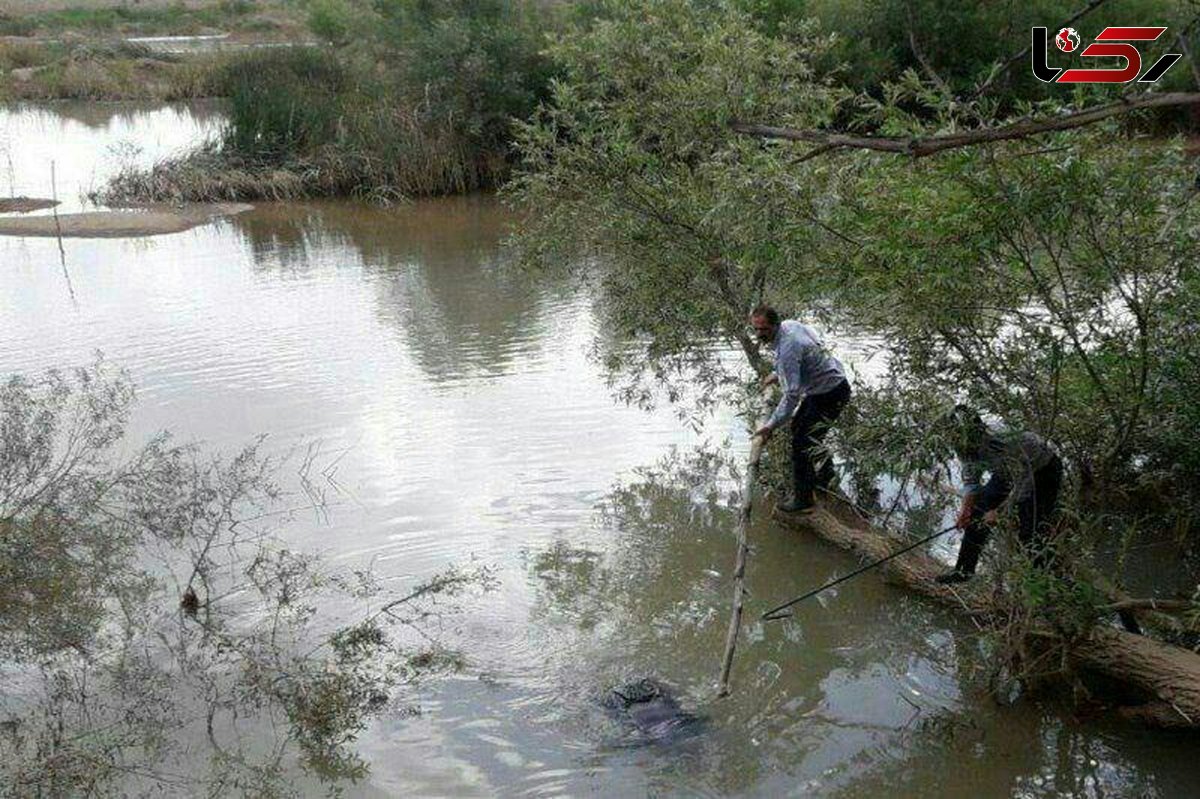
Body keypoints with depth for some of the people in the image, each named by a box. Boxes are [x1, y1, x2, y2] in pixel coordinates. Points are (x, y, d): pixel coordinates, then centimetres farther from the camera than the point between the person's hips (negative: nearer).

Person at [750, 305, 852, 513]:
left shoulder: (787, 348, -32)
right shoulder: (788, 324, -3)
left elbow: (792, 394, -32)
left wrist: (771, 425, -29)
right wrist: (777, 374, 20)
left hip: (830, 394, -11)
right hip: (834, 381, 11)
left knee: (801, 441, -9)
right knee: (799, 427, 25)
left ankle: (803, 499, 0)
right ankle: (825, 474, 43)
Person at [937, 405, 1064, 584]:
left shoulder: (1003, 440, -40)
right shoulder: (965, 448, -18)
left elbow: (1024, 484, -34)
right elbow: (970, 481, -6)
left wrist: (998, 510, -33)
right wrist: (965, 507, -21)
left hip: (1044, 469, -7)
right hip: (1007, 473, 7)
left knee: (1032, 529, -20)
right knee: (977, 512, -4)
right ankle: (963, 570, 3)